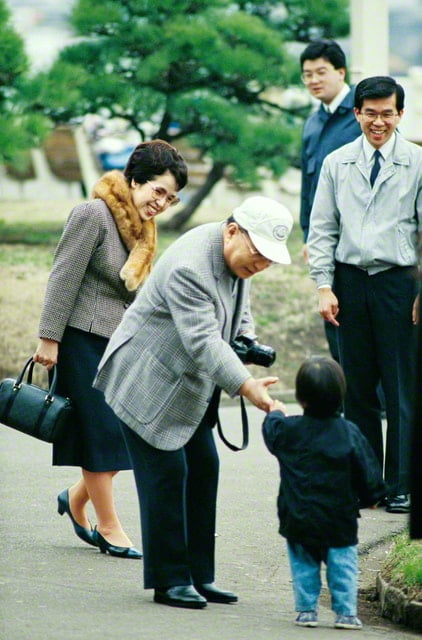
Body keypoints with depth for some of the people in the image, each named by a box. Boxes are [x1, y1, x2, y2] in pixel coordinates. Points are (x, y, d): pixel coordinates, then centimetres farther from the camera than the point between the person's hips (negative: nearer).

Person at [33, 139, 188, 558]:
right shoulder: (93, 215, -13)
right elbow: (64, 278, -15)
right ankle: (108, 529, 6)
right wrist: (50, 339, -16)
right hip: (85, 340, -8)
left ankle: (76, 498, 23)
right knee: (101, 430, -3)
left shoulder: (142, 227, 13)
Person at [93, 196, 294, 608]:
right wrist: (246, 386, -45)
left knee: (203, 470, 7)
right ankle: (169, 581, -3)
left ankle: (199, 577, 12)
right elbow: (202, 341, -37)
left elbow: (239, 311, 19)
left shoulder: (238, 256, 1)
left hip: (190, 388, 9)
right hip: (149, 384, -9)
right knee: (166, 475, -9)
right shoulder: (189, 267, -30)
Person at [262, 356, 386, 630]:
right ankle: (346, 612, 6)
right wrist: (370, 497, 14)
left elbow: (271, 434, 16)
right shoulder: (349, 433, -9)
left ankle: (307, 610, 12)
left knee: (304, 565, 12)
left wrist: (275, 414, 36)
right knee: (343, 564, 7)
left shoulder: (288, 430, -7)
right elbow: (368, 472, -3)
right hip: (340, 519, -1)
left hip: (299, 520, 1)